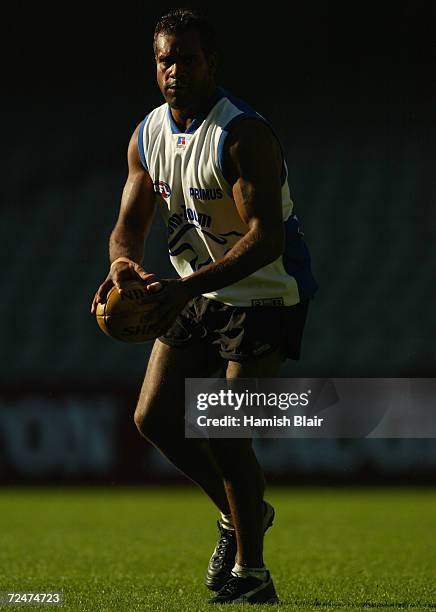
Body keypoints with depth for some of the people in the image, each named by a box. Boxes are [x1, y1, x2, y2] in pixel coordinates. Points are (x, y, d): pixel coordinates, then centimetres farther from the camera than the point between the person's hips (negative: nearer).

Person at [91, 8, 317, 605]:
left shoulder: (245, 134, -24)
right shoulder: (147, 137, 0)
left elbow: (267, 237, -30)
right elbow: (130, 223, 3)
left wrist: (188, 287, -40)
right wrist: (124, 264, -22)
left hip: (267, 293, -7)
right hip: (197, 294, 8)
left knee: (226, 433, -15)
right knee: (153, 416, 3)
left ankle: (251, 573, -1)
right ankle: (241, 512, 25)